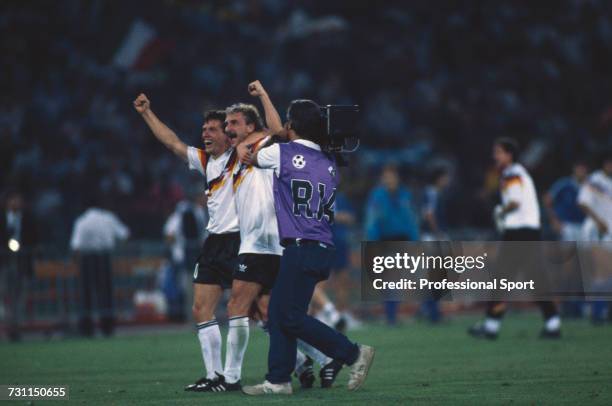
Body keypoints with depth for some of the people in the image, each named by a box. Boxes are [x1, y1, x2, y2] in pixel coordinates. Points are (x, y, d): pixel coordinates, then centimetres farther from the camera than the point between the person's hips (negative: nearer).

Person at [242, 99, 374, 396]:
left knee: (292, 316, -6)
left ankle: (353, 354, -7)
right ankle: (278, 380, 9)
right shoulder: (328, 162, 13)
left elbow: (247, 156, 13)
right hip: (323, 247, 8)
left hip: (300, 249, -8)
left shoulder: (282, 153, -6)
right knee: (278, 312, 11)